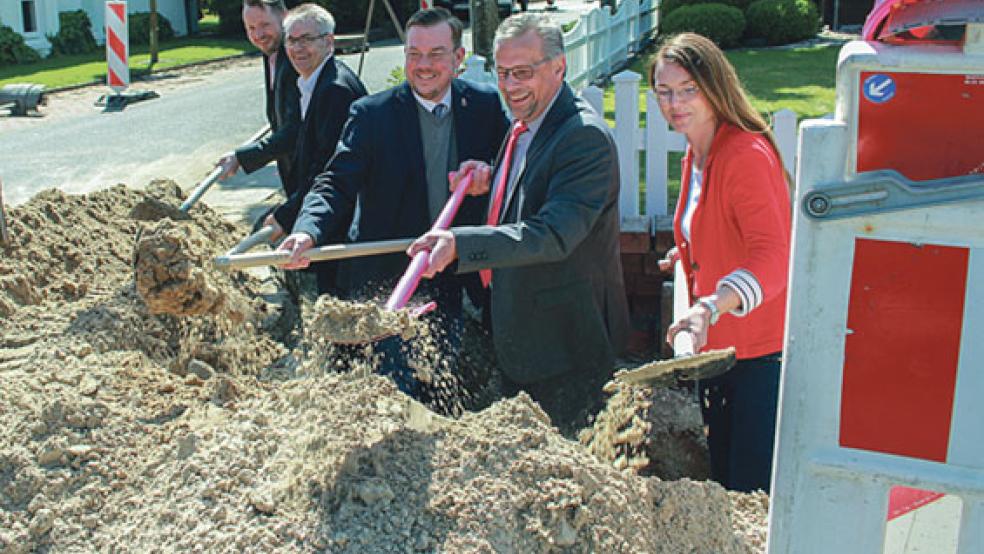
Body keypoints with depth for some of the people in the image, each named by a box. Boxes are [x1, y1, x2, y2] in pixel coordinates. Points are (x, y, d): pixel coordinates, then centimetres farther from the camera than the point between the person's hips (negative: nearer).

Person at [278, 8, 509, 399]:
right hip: (386, 276, -3)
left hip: (452, 276, 3)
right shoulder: (371, 113, -11)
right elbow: (337, 183, -18)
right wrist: (307, 231, -37)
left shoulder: (485, 105, -3)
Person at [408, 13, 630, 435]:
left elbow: (554, 234, -34)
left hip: (565, 344, -9)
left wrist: (460, 243, -44)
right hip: (518, 340, 9)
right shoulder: (522, 127, 9)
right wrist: (489, 181, 3)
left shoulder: (585, 137, -22)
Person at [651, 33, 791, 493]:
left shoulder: (747, 154, -22)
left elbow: (772, 256, -37)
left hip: (761, 351, -9)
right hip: (714, 345, 9)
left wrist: (710, 306, -50)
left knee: (754, 490, -1)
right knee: (722, 477, 20)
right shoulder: (696, 156, 8)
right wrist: (688, 250, 27)